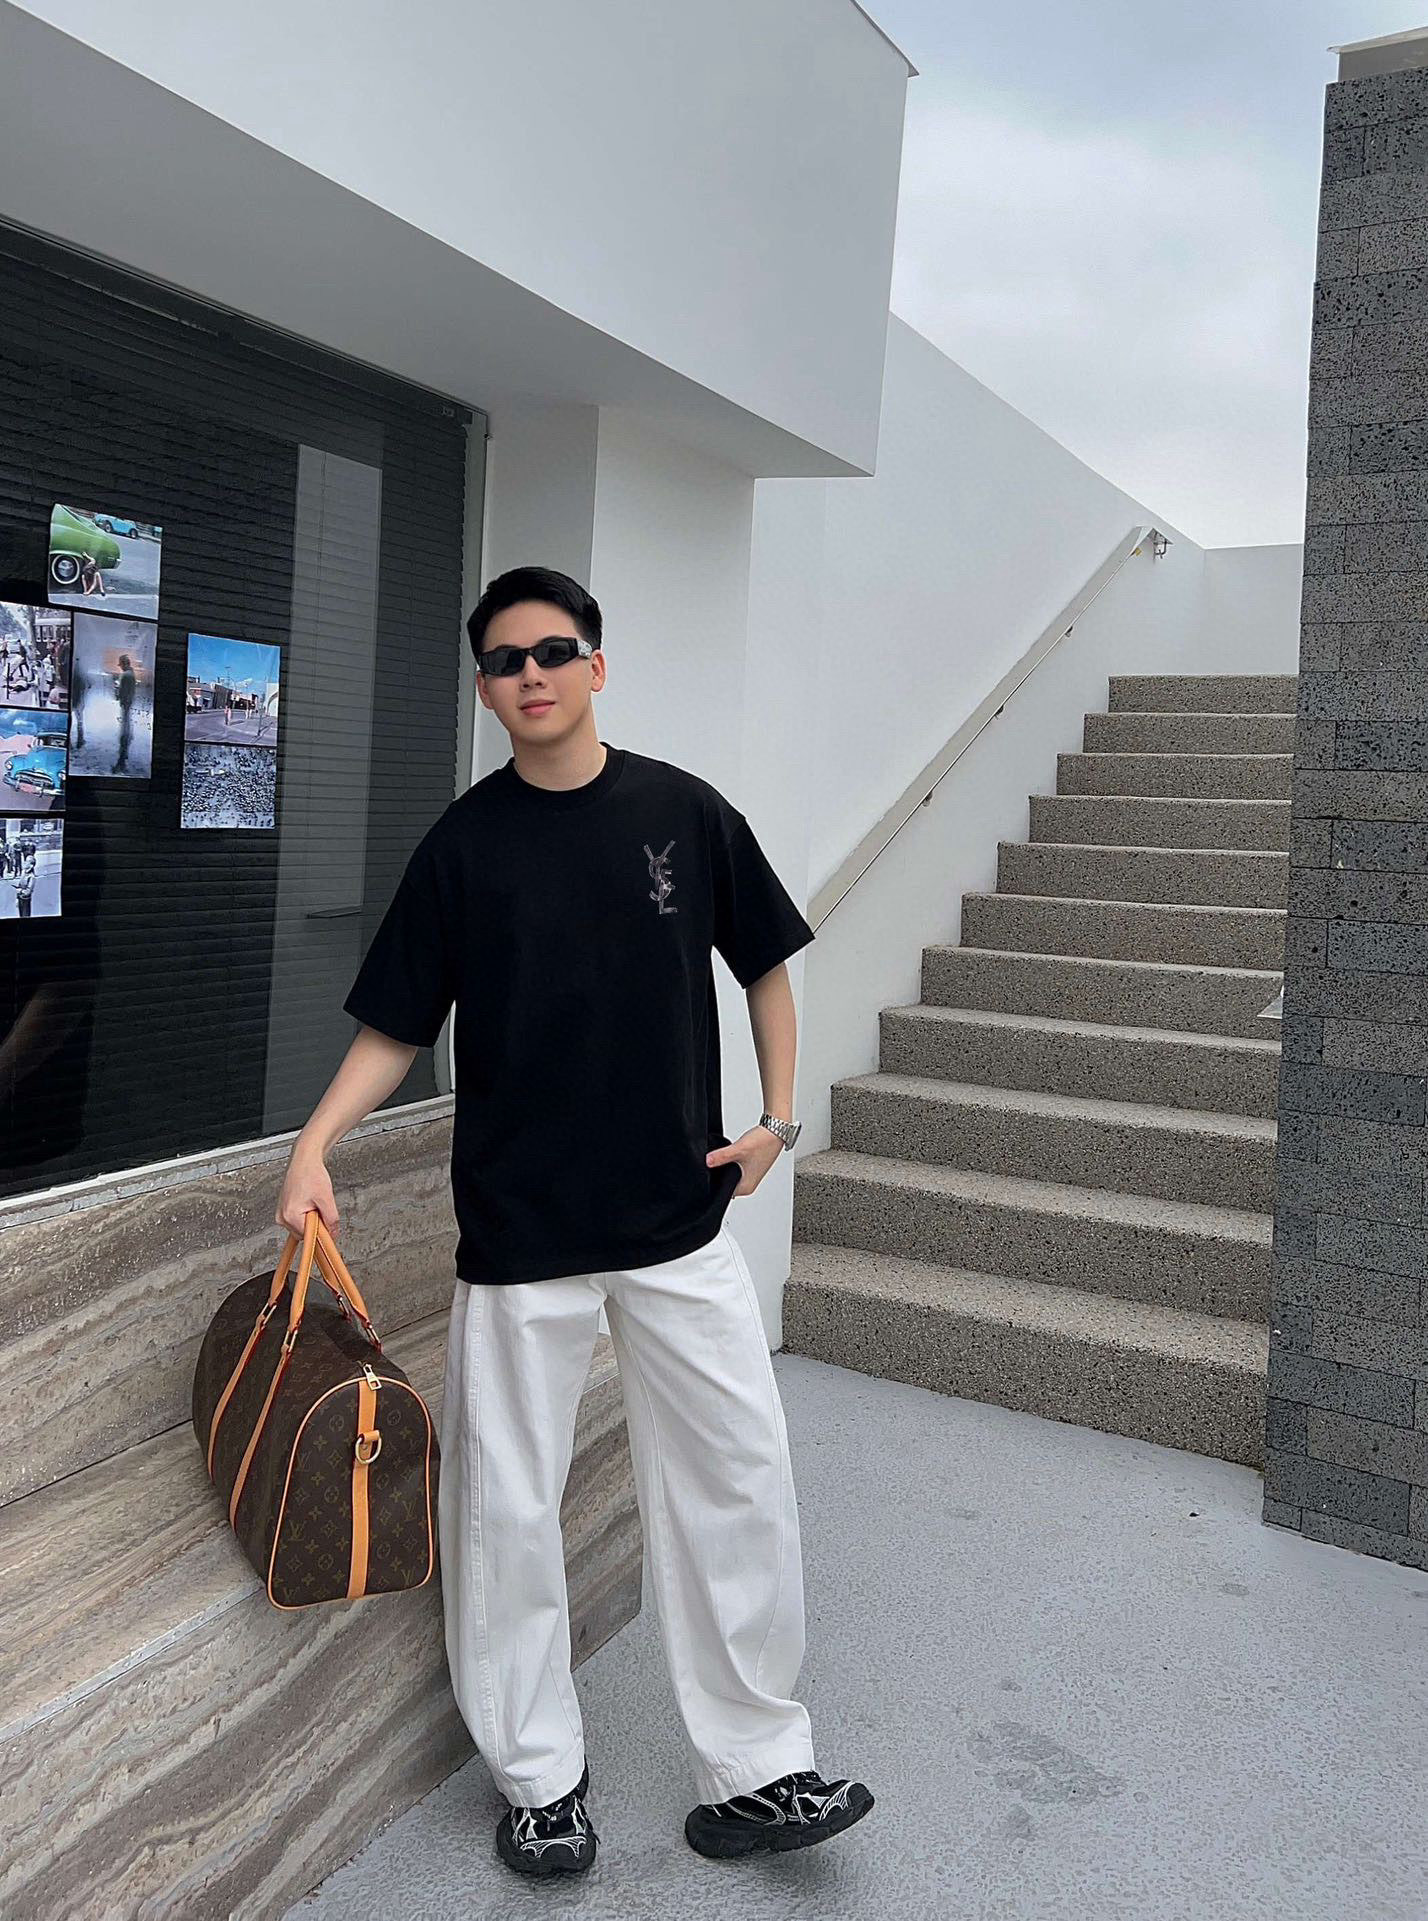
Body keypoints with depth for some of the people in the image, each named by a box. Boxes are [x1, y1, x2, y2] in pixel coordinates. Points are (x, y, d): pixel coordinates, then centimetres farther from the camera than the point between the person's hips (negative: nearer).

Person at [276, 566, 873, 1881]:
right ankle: (539, 1777, 28)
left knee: (738, 1482, 4)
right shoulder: (464, 843, -1)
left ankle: (755, 1771, 21)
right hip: (519, 1229, 0)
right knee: (507, 1504, 7)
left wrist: (777, 1117, 2)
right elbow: (398, 1025, 3)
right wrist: (314, 1144, -11)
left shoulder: (682, 811, 0)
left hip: (680, 1221, 1)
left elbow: (765, 965, 11)